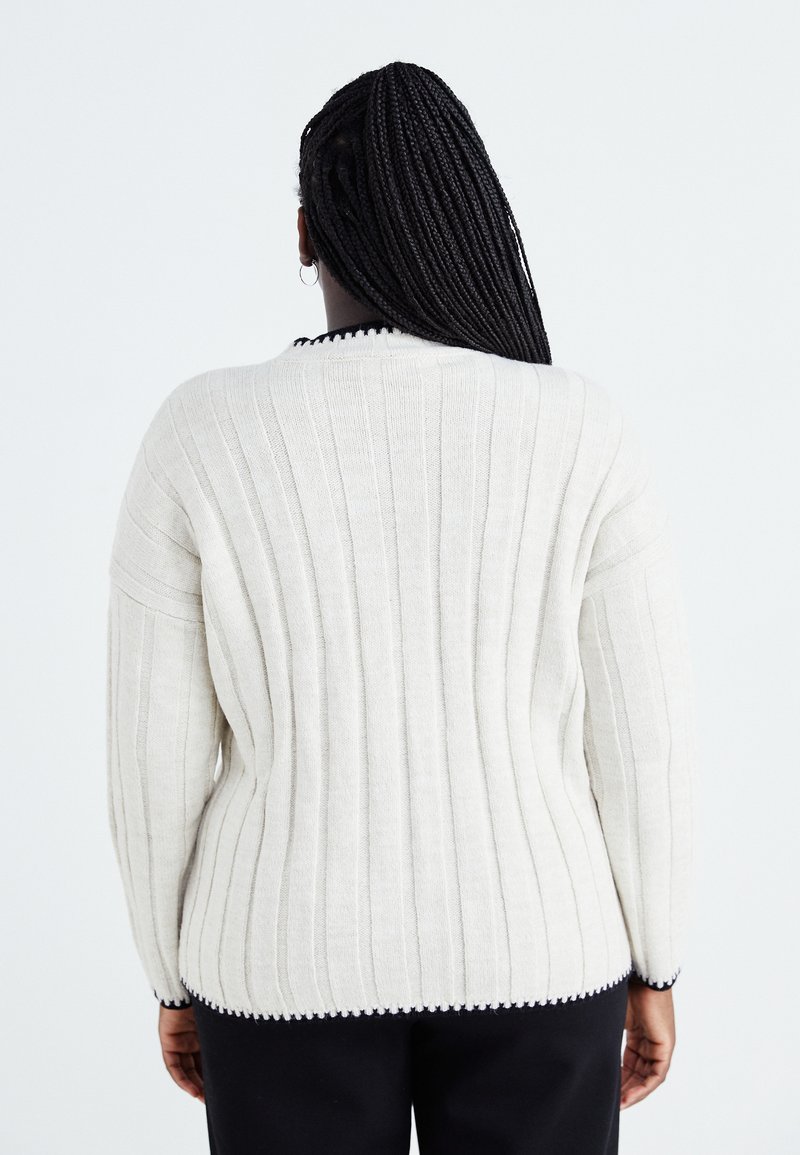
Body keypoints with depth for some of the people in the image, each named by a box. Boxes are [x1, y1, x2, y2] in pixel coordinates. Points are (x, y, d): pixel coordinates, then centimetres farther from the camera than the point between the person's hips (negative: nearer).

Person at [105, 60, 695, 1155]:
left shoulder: (201, 436, -12)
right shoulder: (583, 436, -12)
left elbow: (158, 758, -8)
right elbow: (643, 735, -9)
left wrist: (177, 979, 8)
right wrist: (653, 966, 7)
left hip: (295, 955, 0)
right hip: (524, 946, 1)